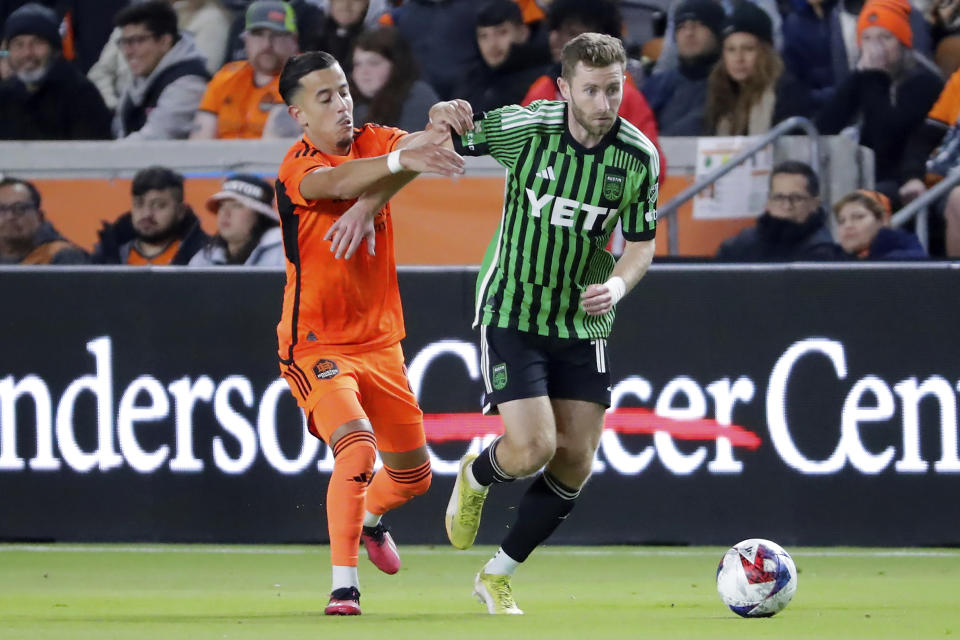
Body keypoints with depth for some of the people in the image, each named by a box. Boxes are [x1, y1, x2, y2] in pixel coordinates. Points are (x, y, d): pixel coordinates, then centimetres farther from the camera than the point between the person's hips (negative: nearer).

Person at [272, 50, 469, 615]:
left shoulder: (372, 143, -1)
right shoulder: (296, 169, -16)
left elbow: (417, 148, -23)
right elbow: (338, 182, -39)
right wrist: (401, 159, -57)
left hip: (380, 343, 6)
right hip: (316, 346, -6)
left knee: (413, 473, 17)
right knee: (357, 448, -28)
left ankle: (370, 518, 51)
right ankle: (344, 586, -20)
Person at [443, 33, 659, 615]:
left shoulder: (640, 157, -8)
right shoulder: (523, 127, -16)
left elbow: (641, 243, 3)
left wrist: (618, 284, -16)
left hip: (583, 321, 4)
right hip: (512, 311, -4)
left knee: (576, 463, 2)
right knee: (532, 449, -17)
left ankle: (498, 577, 21)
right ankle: (476, 478, 21)